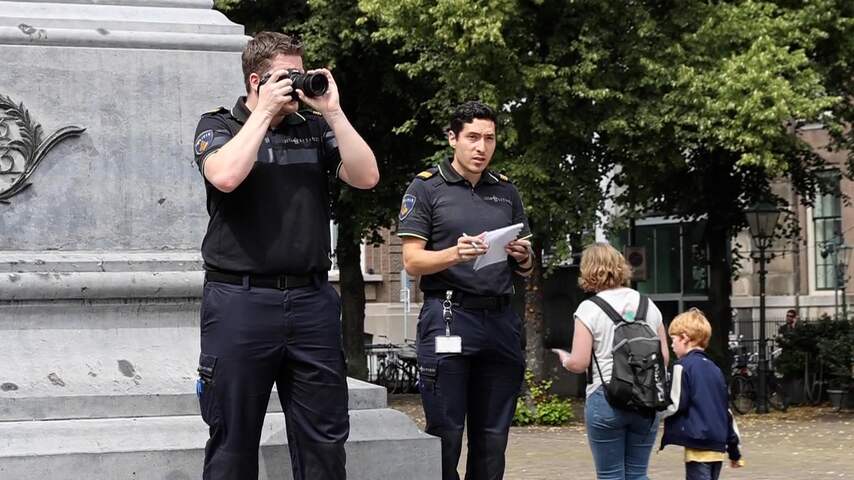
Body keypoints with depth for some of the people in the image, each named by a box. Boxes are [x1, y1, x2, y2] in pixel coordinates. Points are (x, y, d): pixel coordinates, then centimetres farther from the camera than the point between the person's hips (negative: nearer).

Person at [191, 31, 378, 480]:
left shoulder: (315, 128, 13)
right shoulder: (218, 126, 3)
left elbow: (366, 176, 0)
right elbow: (226, 175, -18)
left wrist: (332, 111, -3)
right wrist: (264, 112, -10)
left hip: (312, 299, 3)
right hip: (240, 300, -3)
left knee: (325, 442, 7)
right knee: (233, 443, 3)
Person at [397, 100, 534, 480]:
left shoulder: (506, 192, 18)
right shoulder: (426, 188, 4)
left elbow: (524, 270, 21)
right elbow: (413, 262, -3)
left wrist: (524, 257, -2)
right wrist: (455, 255, -21)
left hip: (500, 318, 4)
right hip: (449, 316, -4)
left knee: (492, 438, 5)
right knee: (446, 434, -5)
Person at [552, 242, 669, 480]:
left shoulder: (590, 308, -6)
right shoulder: (648, 305, 9)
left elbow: (579, 363, -10)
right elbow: (664, 358, 10)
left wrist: (564, 359, 11)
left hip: (606, 400, -4)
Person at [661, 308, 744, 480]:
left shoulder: (683, 366, -7)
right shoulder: (714, 368, 16)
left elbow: (676, 405, -12)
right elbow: (727, 410, 18)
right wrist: (734, 450, 22)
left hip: (698, 444, -8)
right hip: (718, 446, 8)